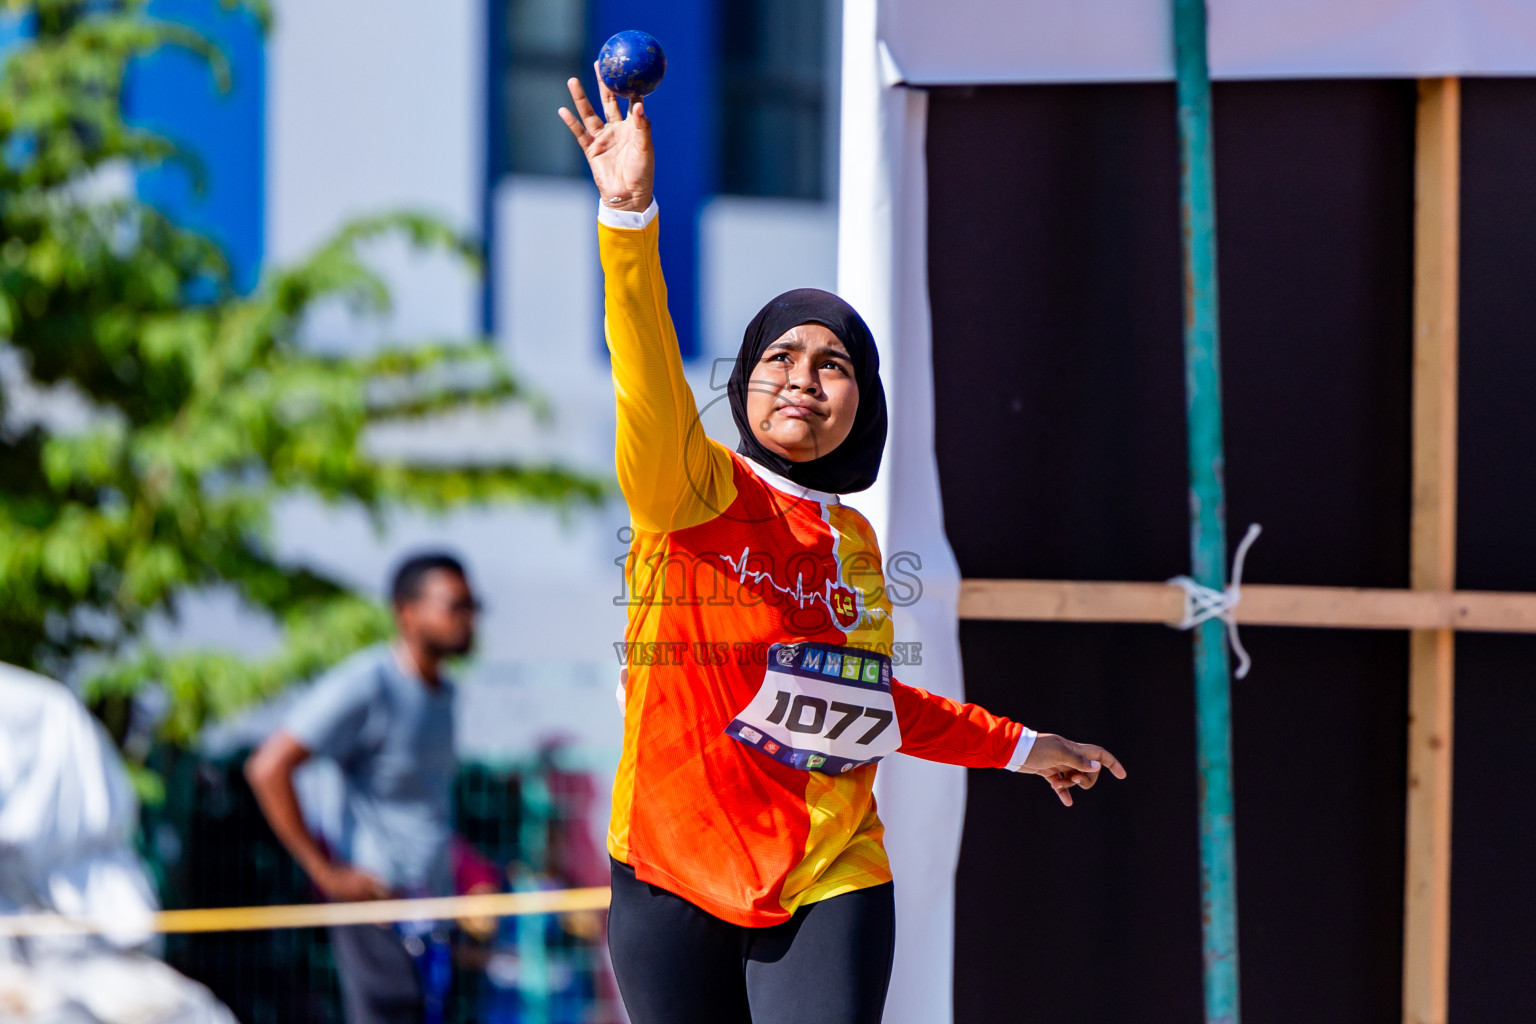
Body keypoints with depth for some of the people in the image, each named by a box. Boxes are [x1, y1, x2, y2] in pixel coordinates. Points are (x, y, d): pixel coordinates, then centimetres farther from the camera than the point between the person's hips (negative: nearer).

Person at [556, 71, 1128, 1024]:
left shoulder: (855, 541, 13)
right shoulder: (700, 493, -3)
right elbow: (651, 386, -24)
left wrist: (1018, 747, 38)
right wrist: (630, 214, -39)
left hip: (831, 882, 3)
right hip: (675, 874, -3)